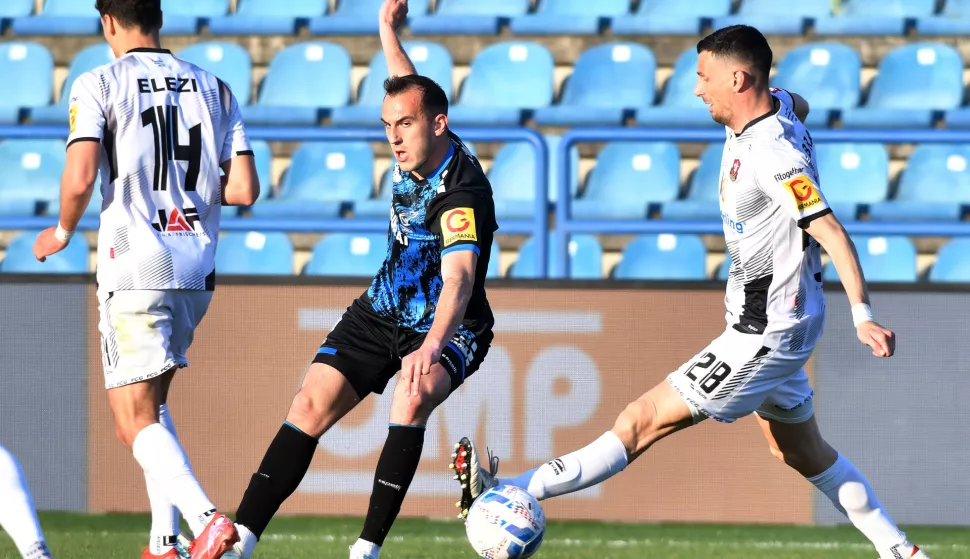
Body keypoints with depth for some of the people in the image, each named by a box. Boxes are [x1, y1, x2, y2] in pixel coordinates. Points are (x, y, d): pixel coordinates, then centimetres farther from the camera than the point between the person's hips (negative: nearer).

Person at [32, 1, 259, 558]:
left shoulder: (99, 85, -4)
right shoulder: (214, 88, 10)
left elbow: (80, 179, -14)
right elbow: (244, 189, 4)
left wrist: (62, 233, 5)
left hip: (134, 266, -6)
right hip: (197, 269, 6)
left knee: (136, 422, -5)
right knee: (153, 401, 21)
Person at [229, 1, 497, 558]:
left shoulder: (461, 192, -29)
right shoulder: (417, 152, -5)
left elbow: (459, 279, -45)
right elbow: (411, 90, 21)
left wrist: (432, 345, -61)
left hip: (446, 327, -7)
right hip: (382, 313, 8)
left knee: (412, 398, -35)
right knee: (312, 404, -6)